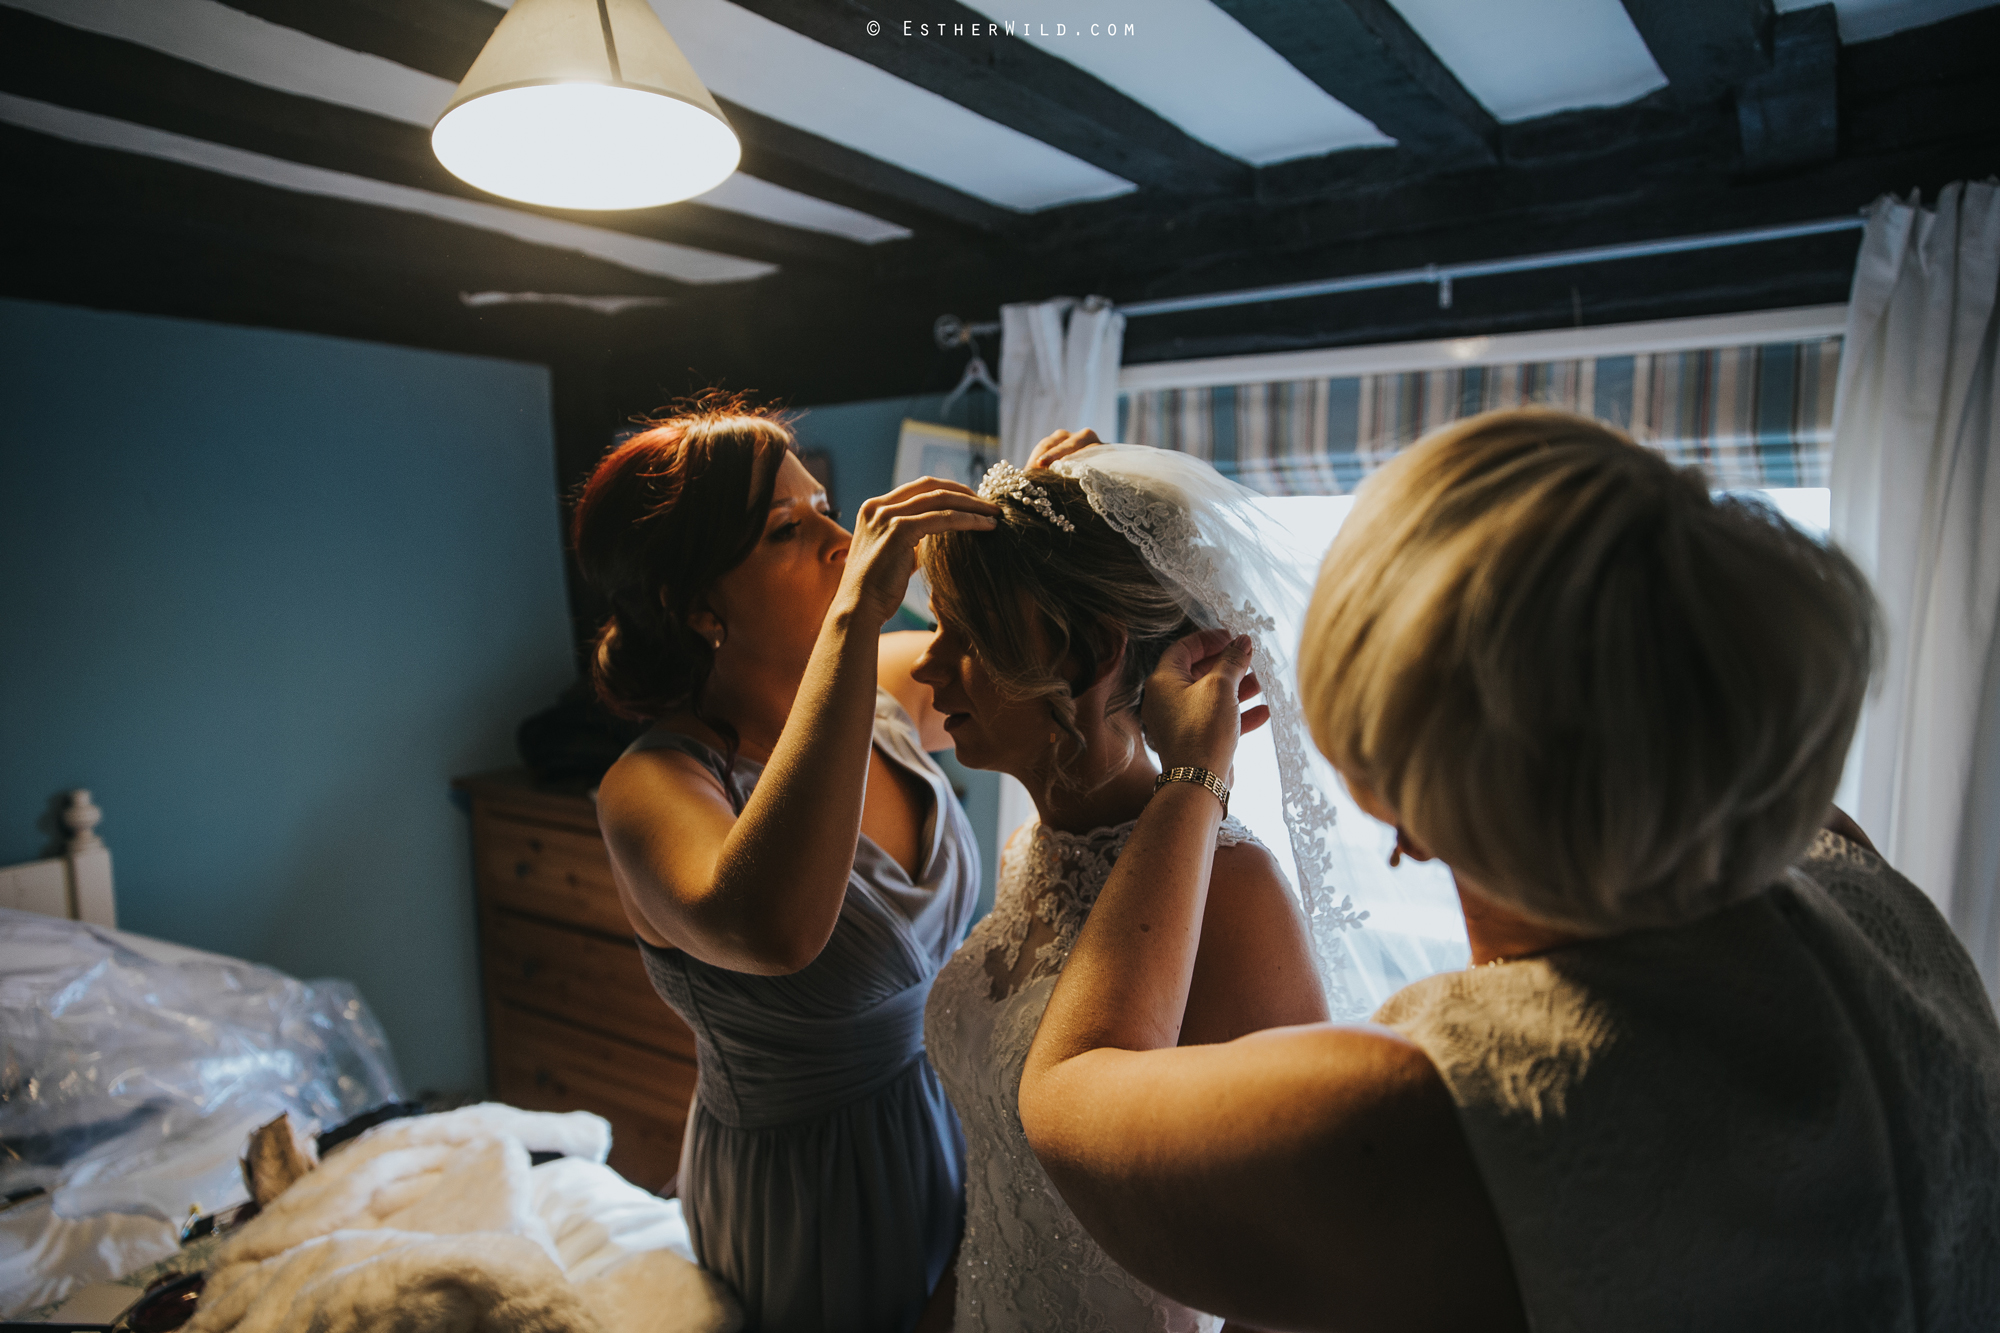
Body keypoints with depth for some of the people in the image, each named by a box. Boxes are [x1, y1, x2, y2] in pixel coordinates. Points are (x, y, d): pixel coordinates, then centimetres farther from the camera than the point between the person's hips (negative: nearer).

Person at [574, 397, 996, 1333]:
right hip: (811, 1195, -6)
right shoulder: (651, 790, -26)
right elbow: (769, 929, -49)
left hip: (952, 1121, 6)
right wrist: (856, 611, -46)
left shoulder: (885, 688, -9)